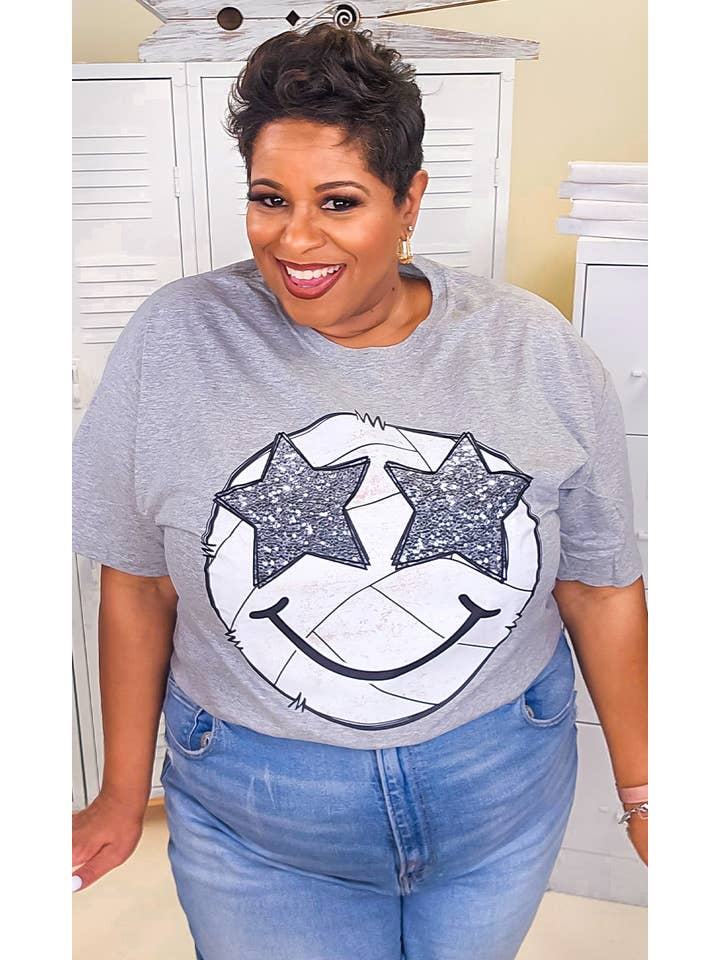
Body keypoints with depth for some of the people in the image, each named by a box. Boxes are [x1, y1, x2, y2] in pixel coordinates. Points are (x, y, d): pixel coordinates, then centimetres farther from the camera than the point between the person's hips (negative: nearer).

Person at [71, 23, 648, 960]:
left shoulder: (536, 349, -12)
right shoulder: (174, 339, -14)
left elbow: (603, 587, -3)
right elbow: (139, 588, -6)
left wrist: (641, 794, 5)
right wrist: (124, 797, 3)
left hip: (503, 796, 2)